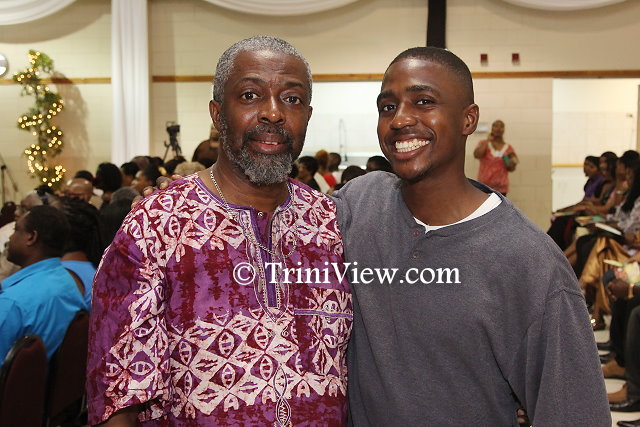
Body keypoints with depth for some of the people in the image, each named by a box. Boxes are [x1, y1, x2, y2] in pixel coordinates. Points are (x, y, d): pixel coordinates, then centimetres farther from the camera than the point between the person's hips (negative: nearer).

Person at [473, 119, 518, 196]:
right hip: (484, 186, -2)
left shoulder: (508, 148, 8)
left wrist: (512, 164, -12)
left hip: (501, 188, 2)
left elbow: (511, 169, 12)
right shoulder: (483, 143, 3)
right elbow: (476, 155, -18)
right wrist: (488, 140, -9)